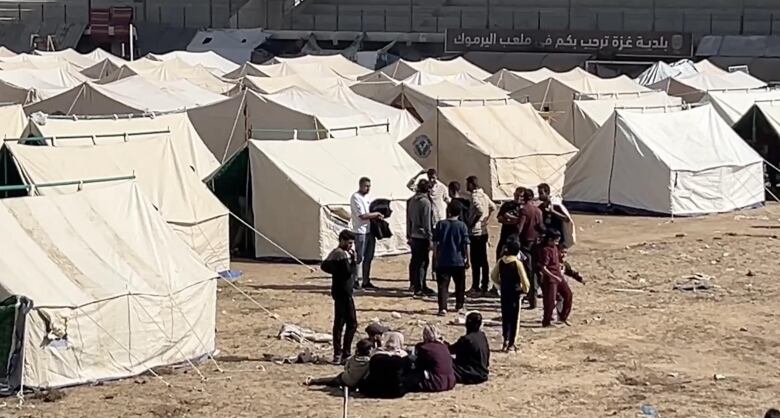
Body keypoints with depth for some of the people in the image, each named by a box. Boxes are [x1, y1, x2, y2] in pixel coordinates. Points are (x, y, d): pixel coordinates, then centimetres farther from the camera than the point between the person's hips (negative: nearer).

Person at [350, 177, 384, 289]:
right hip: (360, 231, -8)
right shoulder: (355, 198, -10)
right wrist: (376, 214, -9)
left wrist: (377, 216, 2)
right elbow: (362, 215, -17)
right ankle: (354, 281, 1)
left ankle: (366, 281, 15)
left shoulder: (367, 197, 17)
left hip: (370, 231, 8)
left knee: (368, 258, 10)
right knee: (359, 258, -6)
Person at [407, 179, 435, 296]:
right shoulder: (425, 201, -13)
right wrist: (429, 238, -12)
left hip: (413, 235, 8)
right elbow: (427, 222, -15)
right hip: (422, 236, -8)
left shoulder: (412, 200, 10)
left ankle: (414, 284, 22)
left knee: (415, 261, 14)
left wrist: (409, 235, 20)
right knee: (422, 262, -3)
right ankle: (419, 288, -3)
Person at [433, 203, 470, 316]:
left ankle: (442, 308, -14)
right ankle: (459, 305, 30)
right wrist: (467, 259, 5)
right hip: (458, 261, 0)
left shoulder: (440, 224, -2)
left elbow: (435, 243, 1)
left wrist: (435, 258, 9)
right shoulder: (462, 226, -5)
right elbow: (465, 244, -5)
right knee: (460, 284, 18)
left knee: (443, 285, -1)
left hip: (443, 261, 0)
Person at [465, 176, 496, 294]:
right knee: (483, 260, 11)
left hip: (475, 232, -9)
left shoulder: (474, 197, -15)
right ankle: (484, 286, 15)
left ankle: (475, 286, -3)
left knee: (475, 262, -5)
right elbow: (493, 208, 20)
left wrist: (472, 223, -18)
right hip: (484, 231, 9)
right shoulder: (484, 195, 11)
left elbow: (480, 210, -28)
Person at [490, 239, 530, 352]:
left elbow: (494, 276, 6)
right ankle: (511, 344, 7)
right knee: (514, 318, 5)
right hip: (515, 292, -4)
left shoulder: (500, 261, -1)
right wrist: (525, 289, 1)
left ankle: (505, 341, 15)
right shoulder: (517, 263, -15)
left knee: (505, 317, 15)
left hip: (504, 292, 4)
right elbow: (524, 279, -16)